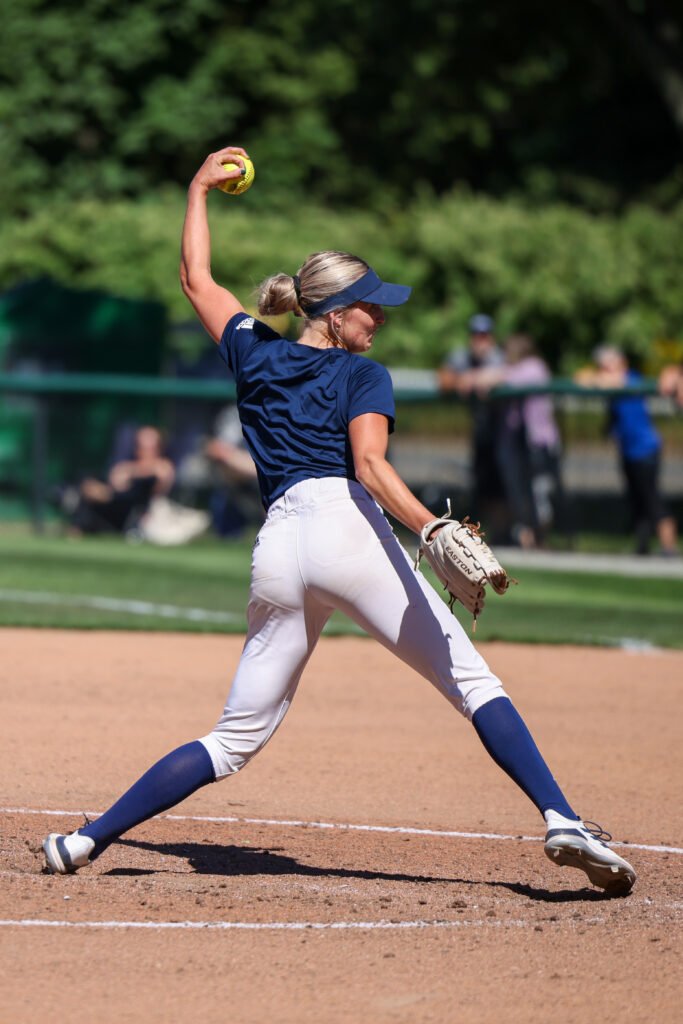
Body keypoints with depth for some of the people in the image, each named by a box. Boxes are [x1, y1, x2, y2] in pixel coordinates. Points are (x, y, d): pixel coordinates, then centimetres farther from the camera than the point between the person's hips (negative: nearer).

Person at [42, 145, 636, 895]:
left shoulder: (255, 355, 23)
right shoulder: (363, 376, 8)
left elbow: (196, 280, 38)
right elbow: (369, 464, -10)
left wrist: (200, 188, 50)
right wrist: (433, 531, -22)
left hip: (275, 548, 5)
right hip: (346, 527, -5)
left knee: (238, 736, 11)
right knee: (472, 681, -8)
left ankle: (88, 839, 3)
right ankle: (561, 820, -26)